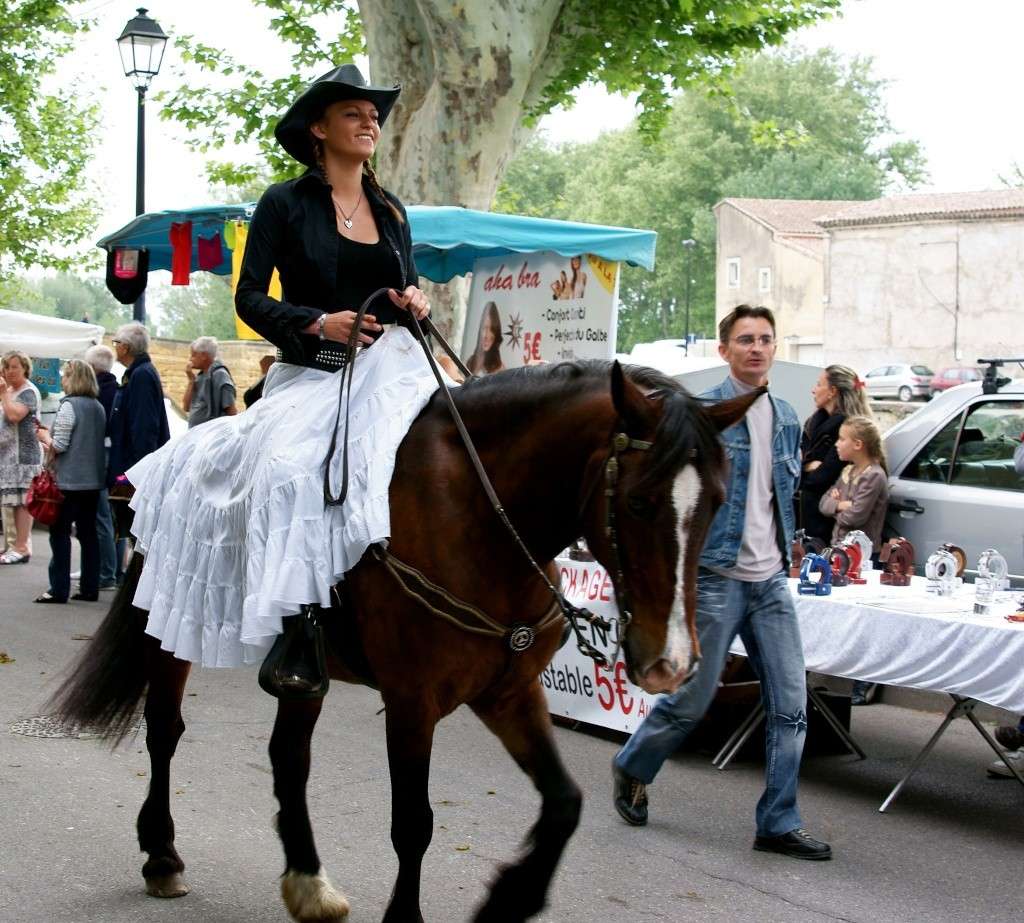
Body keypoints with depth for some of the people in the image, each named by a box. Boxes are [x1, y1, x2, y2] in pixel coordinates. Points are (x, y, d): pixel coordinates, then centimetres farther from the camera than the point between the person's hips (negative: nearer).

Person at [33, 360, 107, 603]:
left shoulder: (69, 406, -13)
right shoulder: (99, 407, 10)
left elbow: (59, 446, -17)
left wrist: (45, 437, 4)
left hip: (70, 481, -7)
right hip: (94, 480, 7)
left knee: (60, 533, 0)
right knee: (88, 532, 10)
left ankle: (59, 589, -1)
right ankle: (90, 588, 11)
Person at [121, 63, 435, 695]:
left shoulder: (392, 211, 17)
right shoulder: (286, 204, 4)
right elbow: (250, 298, -2)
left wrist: (416, 305, -2)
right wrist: (318, 322, -18)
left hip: (385, 367, 4)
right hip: (308, 375, -4)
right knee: (287, 466, -30)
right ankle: (297, 640, -27)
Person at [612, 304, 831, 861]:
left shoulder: (786, 417, 12)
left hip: (771, 583, 6)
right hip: (716, 579, -6)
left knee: (790, 703, 2)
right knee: (690, 700, 3)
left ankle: (779, 824, 10)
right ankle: (632, 770, 30)